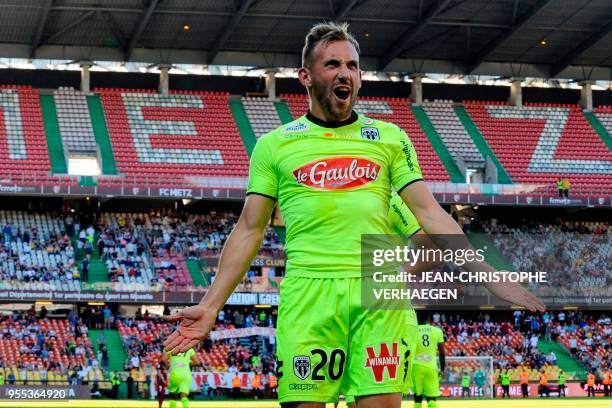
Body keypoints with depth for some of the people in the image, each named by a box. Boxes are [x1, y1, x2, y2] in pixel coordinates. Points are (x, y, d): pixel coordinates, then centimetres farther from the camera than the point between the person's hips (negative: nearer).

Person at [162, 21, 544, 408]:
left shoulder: (391, 138, 14)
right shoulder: (275, 145, 11)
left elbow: (429, 212, 10)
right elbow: (249, 230, 11)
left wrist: (488, 276, 0)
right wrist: (211, 306, 3)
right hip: (308, 291, -1)